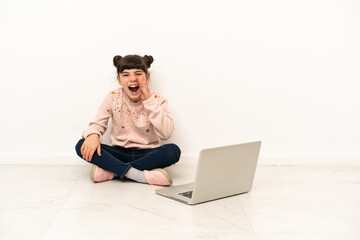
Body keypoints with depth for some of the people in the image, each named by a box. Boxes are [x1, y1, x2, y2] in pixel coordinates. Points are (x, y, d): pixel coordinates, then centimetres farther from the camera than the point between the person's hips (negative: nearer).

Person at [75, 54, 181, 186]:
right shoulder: (113, 98, -2)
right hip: (119, 153, 1)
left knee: (173, 151, -32)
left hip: (147, 154, -1)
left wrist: (149, 100, -21)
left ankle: (112, 171, -26)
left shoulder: (156, 99, -6)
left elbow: (166, 134, -19)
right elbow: (98, 124, -1)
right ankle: (140, 175, -32)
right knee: (82, 146, -23)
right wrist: (92, 135, -27)